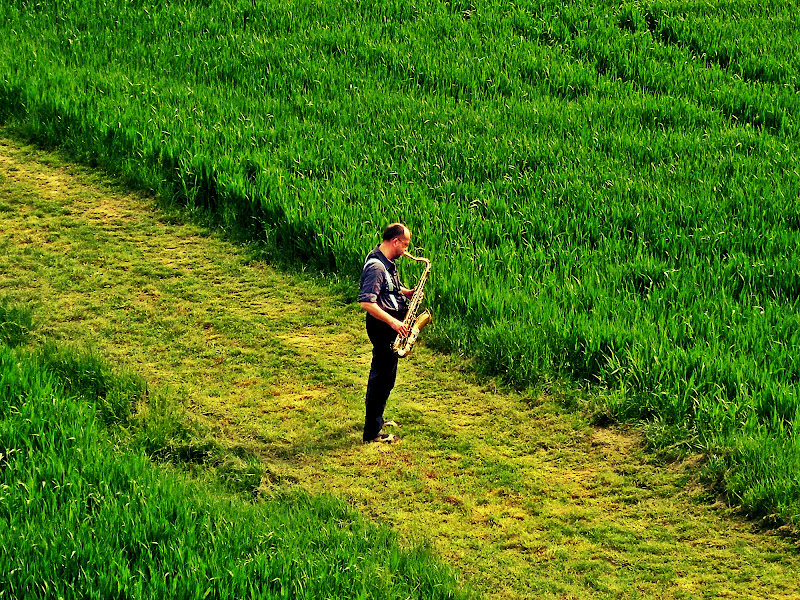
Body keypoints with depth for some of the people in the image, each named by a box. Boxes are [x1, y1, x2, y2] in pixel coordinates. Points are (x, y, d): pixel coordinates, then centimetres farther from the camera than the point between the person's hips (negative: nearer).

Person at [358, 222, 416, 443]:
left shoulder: (386, 262, 8)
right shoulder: (376, 266, -24)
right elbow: (366, 302, -30)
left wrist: (406, 292, 6)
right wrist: (393, 322, -30)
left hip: (389, 326, 10)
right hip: (382, 327, -10)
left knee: (382, 375, 21)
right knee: (383, 378, -5)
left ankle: (376, 419, 36)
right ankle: (372, 432, 1)